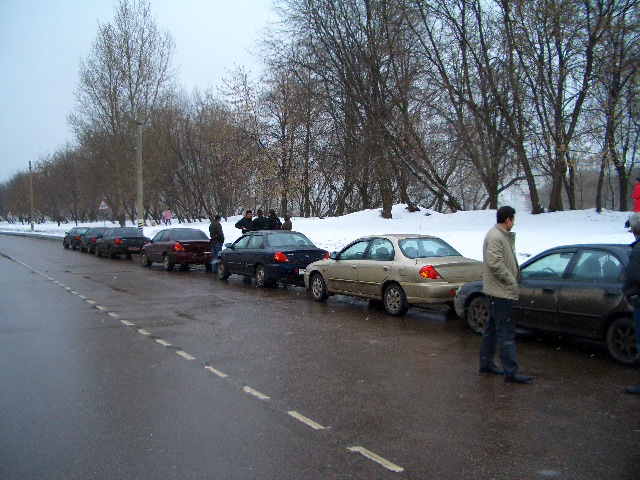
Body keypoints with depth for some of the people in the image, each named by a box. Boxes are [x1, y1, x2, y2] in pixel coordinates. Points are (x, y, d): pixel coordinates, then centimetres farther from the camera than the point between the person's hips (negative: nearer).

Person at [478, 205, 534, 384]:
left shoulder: (502, 235, 16)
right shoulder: (495, 237, -18)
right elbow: (495, 263, -25)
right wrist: (511, 280, -19)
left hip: (497, 290, 11)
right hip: (500, 291, -11)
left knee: (492, 328, 17)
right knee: (506, 332, -9)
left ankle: (486, 363, 27)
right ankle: (511, 371, -6)